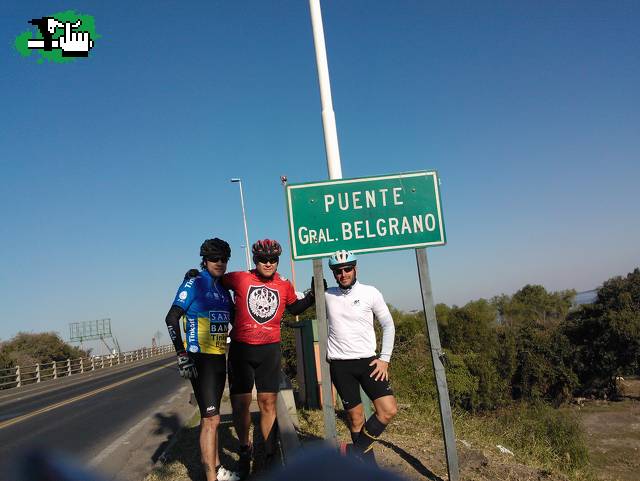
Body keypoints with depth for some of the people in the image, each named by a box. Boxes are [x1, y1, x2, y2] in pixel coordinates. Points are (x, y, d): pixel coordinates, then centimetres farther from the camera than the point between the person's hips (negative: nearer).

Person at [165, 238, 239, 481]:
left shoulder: (223, 289, 12)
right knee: (211, 418, -9)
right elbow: (172, 318, -17)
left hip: (219, 359, 8)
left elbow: (235, 319, 22)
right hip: (200, 359, -8)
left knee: (210, 416, 19)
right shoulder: (194, 283, -10)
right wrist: (182, 355, -21)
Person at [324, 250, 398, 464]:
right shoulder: (327, 296, 1)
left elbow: (388, 326, 4)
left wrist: (385, 358, 0)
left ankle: (354, 451, 6)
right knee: (355, 417, 3)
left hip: (368, 361, 0)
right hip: (340, 365, 0)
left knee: (389, 410, -11)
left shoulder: (370, 293, -2)